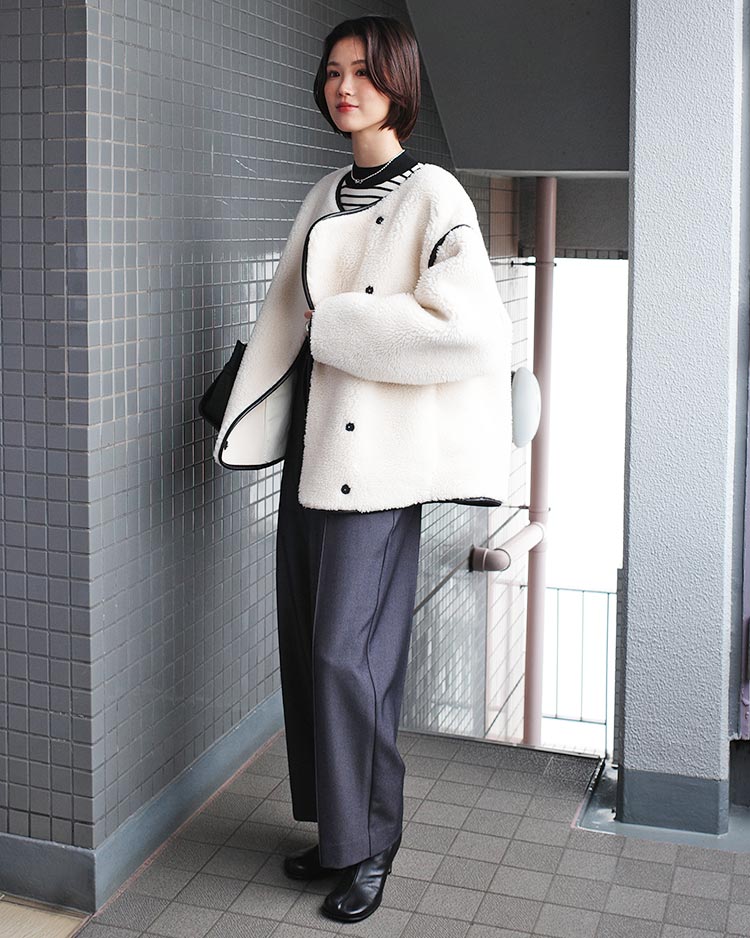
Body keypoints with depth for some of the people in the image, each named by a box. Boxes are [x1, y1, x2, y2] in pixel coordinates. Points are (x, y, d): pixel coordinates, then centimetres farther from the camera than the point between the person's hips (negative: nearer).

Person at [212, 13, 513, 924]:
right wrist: (251, 424, 12)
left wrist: (340, 323, -14)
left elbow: (470, 329, -20)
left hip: (376, 454, -7)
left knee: (348, 650, -5)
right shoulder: (323, 197, 14)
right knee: (306, 643, 10)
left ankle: (369, 845, 13)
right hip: (310, 446, 7)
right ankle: (333, 824, 26)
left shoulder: (432, 196, -8)